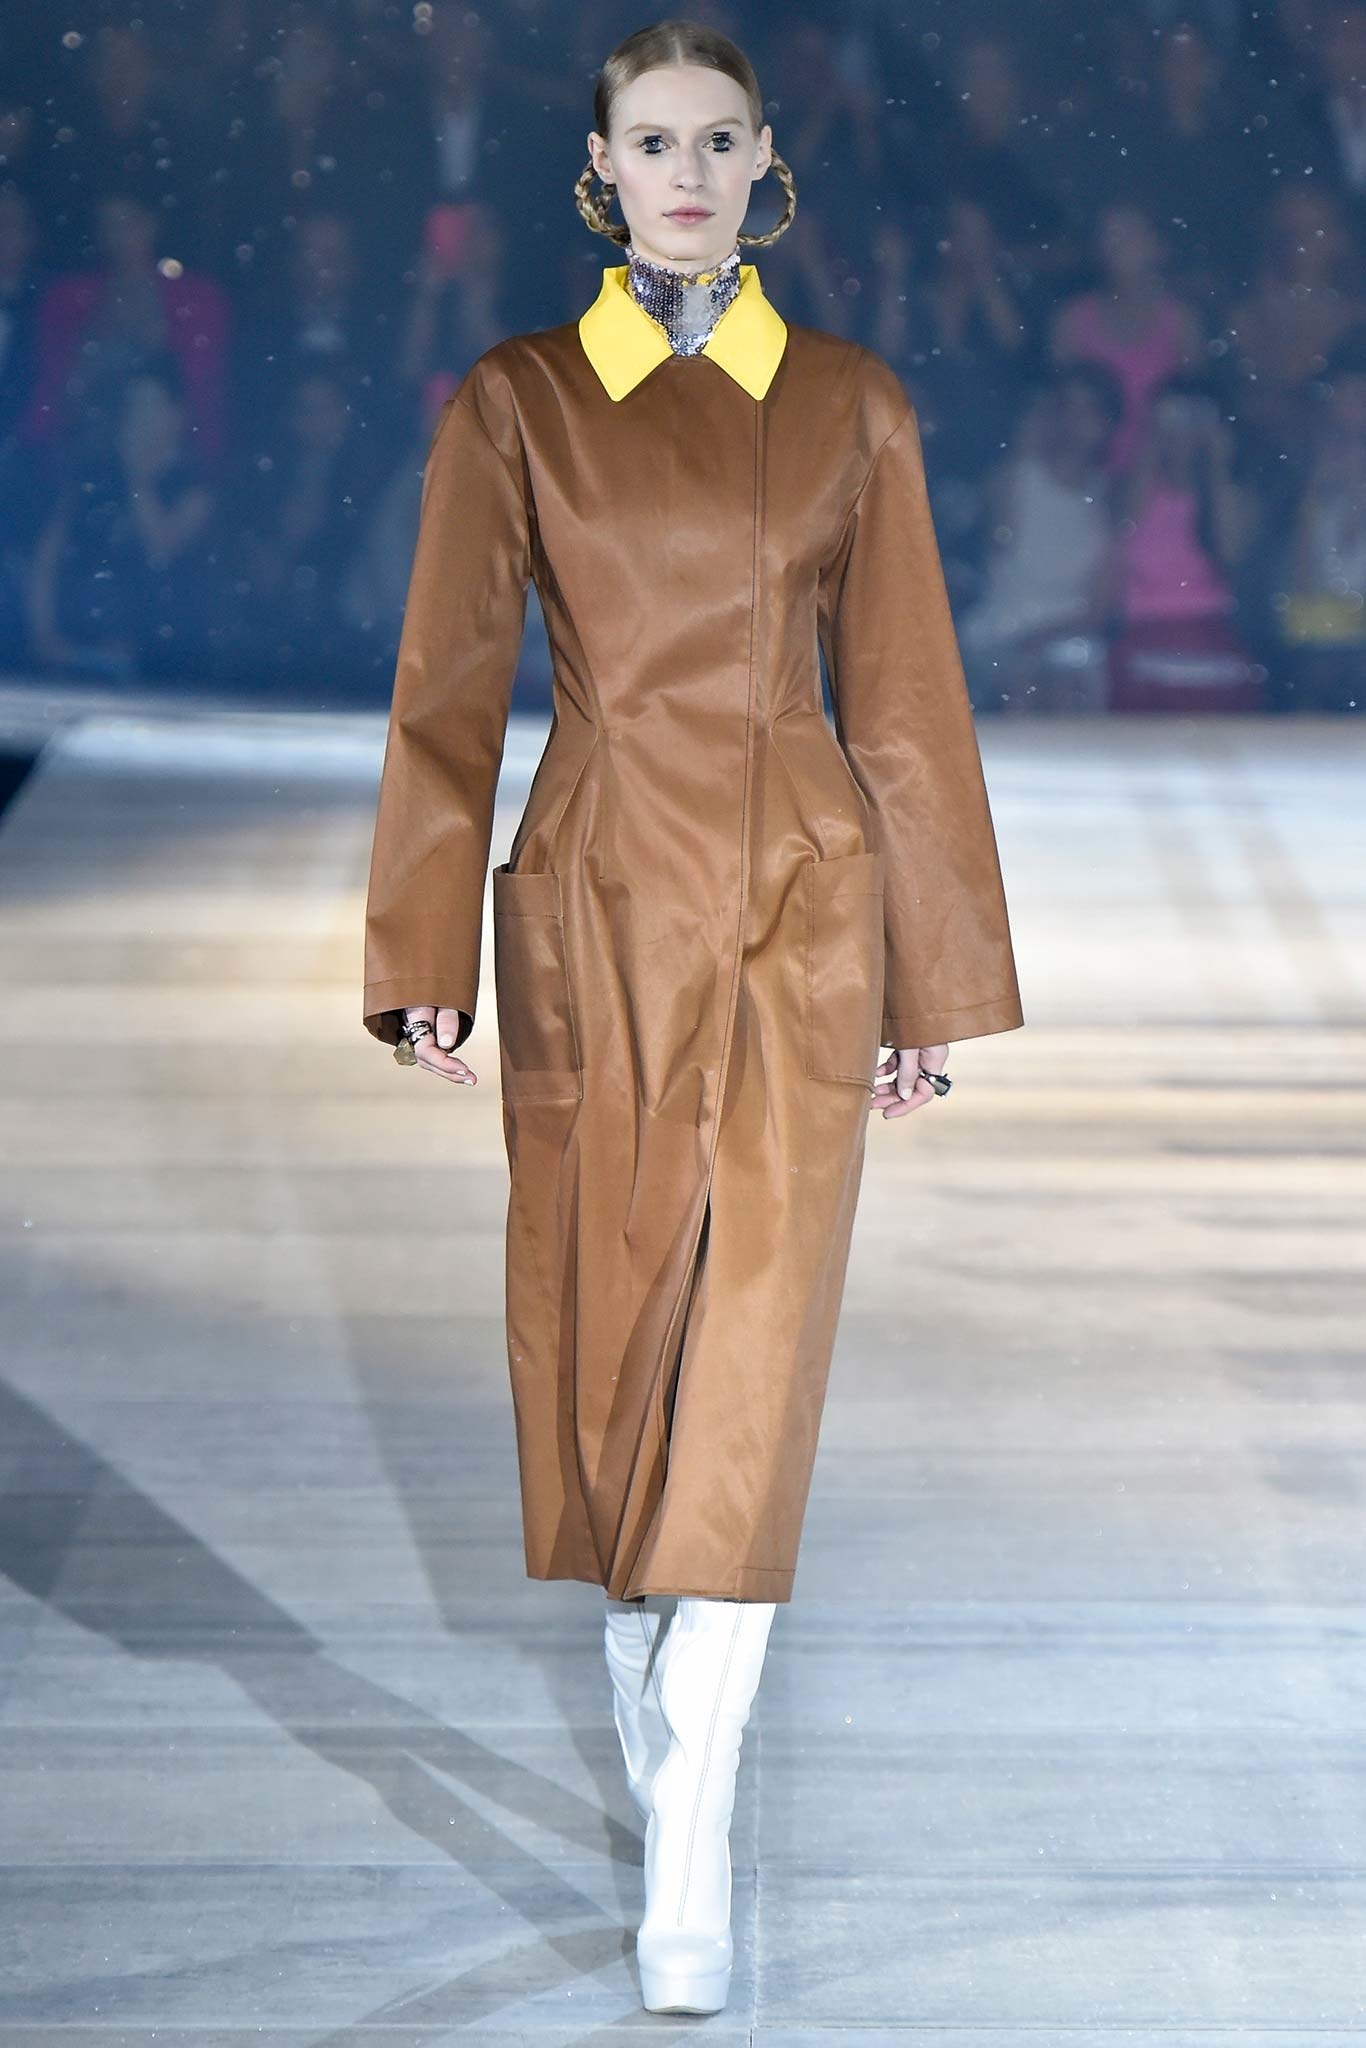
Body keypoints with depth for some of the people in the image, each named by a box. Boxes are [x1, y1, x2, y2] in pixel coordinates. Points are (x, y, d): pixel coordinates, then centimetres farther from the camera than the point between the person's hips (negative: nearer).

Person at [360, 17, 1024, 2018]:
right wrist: (426, 958, -5)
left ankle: (690, 1856, -8)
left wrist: (934, 980, 5)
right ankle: (647, 1696, 33)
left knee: (755, 1352, -7)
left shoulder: (851, 407, 3)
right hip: (595, 912, 0)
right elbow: (448, 689, 1)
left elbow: (904, 696, 6)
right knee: (606, 1333, 9)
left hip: (799, 913, 0)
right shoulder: (514, 403, 2)